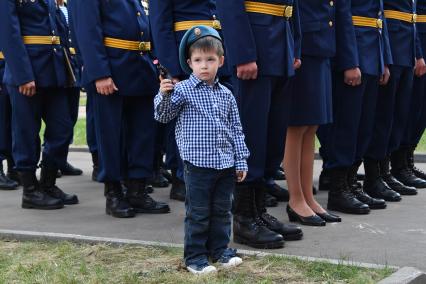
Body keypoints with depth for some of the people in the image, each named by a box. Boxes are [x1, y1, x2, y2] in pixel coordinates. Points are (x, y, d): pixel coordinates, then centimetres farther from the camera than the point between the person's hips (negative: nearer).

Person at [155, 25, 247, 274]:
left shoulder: (226, 94, 9)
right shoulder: (182, 90, -3)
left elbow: (236, 130, 12)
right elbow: (163, 116, -6)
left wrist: (241, 161, 8)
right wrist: (164, 96, -25)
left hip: (226, 164, 4)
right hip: (198, 163, -4)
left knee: (222, 210, 13)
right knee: (198, 213, 0)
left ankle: (220, 249, 25)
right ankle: (195, 256, 9)